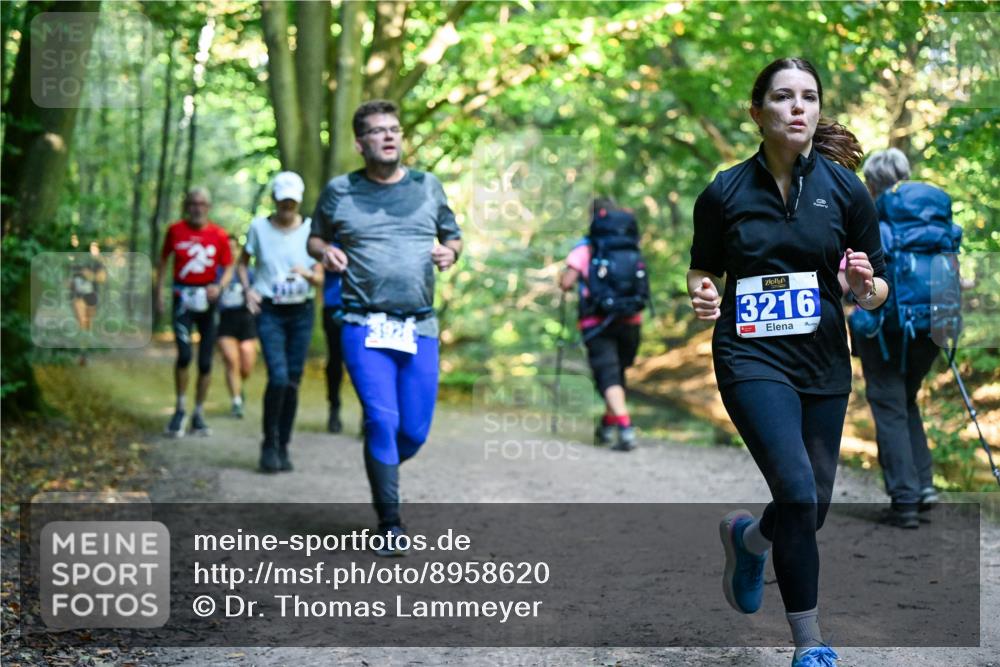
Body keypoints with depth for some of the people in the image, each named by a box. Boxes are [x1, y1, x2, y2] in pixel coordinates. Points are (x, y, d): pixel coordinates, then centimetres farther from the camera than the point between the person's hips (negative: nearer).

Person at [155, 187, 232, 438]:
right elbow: (163, 260, 12)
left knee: (205, 361, 4)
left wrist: (218, 286, -16)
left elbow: (228, 267, 4)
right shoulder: (176, 230, 1)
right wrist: (159, 293, 8)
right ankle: (180, 409, 2)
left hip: (206, 298, 1)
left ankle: (198, 414, 19)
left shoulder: (219, 235, -1)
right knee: (184, 354, -17)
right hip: (183, 297, -1)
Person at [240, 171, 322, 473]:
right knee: (278, 377, -16)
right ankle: (269, 443, 0)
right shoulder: (259, 227, 1)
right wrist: (247, 289, -2)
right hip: (269, 311, -1)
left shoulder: (310, 229, 1)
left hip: (301, 312, 2)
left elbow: (320, 279, 1)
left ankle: (283, 446, 16)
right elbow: (243, 261, 15)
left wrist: (306, 274, -22)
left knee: (293, 381, 2)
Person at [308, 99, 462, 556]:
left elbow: (452, 236, 21)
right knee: (382, 420, -13)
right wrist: (325, 250, -5)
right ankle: (390, 526, -3)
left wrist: (450, 251, -3)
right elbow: (315, 238, 18)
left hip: (420, 328, 3)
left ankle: (382, 468, 37)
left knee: (415, 431, 2)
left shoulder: (428, 187, 11)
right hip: (364, 327, -2)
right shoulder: (339, 192, 6)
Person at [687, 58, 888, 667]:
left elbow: (879, 289, 4)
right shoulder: (724, 192, -3)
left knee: (813, 508, 9)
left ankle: (748, 537, 44)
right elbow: (702, 270, 10)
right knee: (799, 494, -19)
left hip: (824, 363, 3)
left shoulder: (845, 188, -1)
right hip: (753, 359, -3)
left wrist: (867, 286, -19)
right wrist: (703, 294, -13)